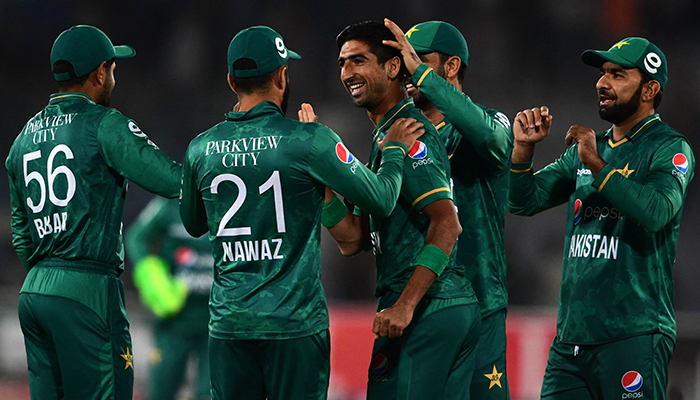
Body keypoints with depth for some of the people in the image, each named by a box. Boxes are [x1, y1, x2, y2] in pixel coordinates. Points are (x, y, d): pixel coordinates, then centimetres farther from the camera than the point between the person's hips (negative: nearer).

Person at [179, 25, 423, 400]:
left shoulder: (201, 150, 3)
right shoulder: (308, 140, -10)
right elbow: (382, 199, -5)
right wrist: (395, 150, 15)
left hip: (228, 323, 3)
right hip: (295, 321, -3)